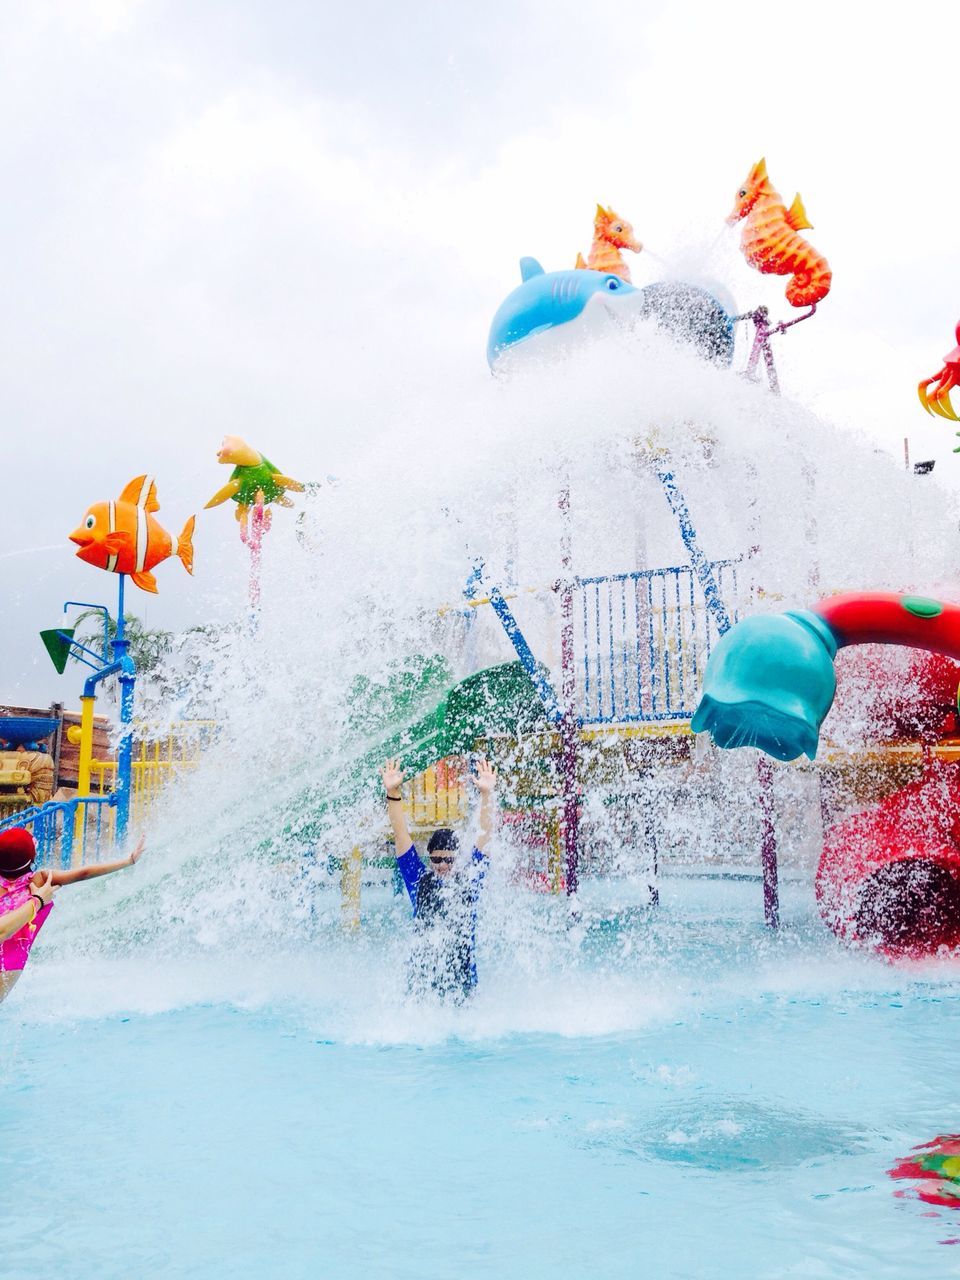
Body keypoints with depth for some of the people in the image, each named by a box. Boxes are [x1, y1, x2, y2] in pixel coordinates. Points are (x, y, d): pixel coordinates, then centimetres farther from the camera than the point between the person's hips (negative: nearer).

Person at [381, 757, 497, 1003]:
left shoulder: (469, 879, 6)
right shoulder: (419, 880, 7)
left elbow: (485, 834, 1)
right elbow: (401, 834, 2)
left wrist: (487, 794, -10)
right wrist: (392, 793, -6)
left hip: (463, 972, 0)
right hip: (422, 971, 0)